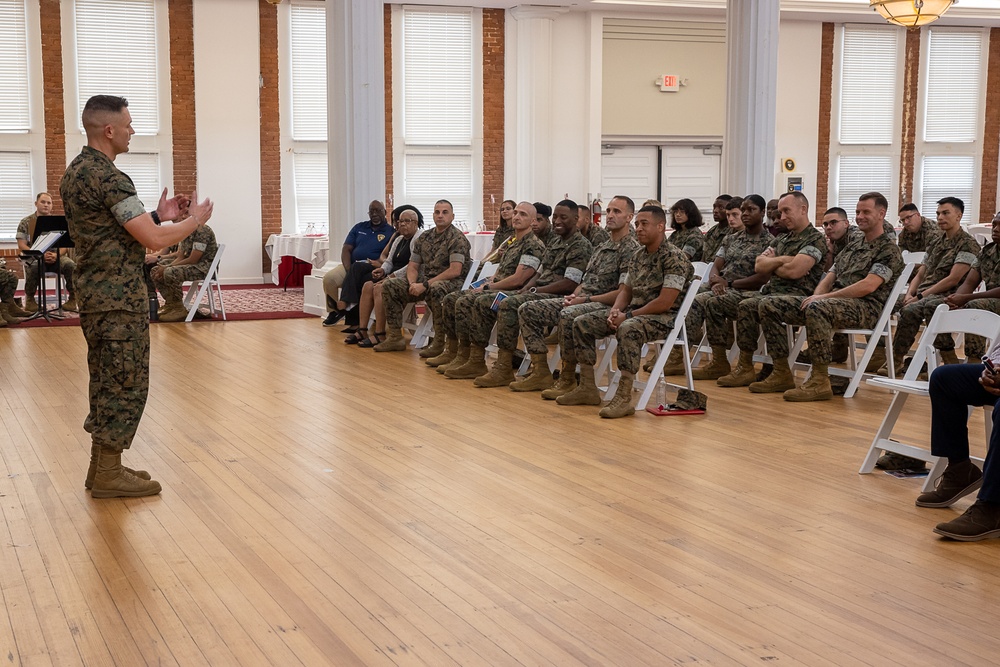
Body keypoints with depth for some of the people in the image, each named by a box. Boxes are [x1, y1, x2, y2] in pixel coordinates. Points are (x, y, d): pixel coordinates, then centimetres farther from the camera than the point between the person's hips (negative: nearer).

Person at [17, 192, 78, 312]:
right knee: (33, 267, -38)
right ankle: (29, 299, -15)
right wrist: (41, 255, -16)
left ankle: (72, 298, -14)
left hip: (56, 257, 2)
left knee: (70, 265, -30)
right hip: (34, 257, -2)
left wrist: (56, 255, -17)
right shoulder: (26, 222, 5)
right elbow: (22, 245, -2)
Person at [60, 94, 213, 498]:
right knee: (126, 385, -2)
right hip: (119, 298, -10)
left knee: (106, 383, 15)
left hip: (93, 294, 10)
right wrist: (195, 221, -6)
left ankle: (101, 465, 22)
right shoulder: (109, 178, -19)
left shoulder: (75, 173, 12)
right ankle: (108, 475, 4)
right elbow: (154, 240, -22)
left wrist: (158, 216, 13)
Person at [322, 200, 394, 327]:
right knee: (329, 278, -22)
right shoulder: (359, 227, 19)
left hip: (373, 269, -4)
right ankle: (335, 311, -1)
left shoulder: (391, 232, 5)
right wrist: (349, 270, -9)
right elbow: (346, 250, 9)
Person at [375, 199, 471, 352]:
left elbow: (455, 271, -21)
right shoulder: (424, 237, 12)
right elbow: (412, 266, 13)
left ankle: (440, 342, -29)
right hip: (426, 279, 7)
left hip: (451, 282, -7)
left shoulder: (457, 238, -9)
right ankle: (395, 338, -4)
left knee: (435, 290, -41)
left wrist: (425, 285, -23)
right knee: (389, 286, -6)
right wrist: (413, 283, -11)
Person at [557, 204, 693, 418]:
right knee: (582, 323, 0)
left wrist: (628, 316, -19)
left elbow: (664, 302, -21)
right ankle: (588, 388, 2)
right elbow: (626, 290, 18)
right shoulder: (637, 256, 13)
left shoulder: (674, 257, -13)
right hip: (634, 311, 9)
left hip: (663, 317, -9)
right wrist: (615, 311, -5)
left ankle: (623, 398, -37)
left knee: (628, 329, -40)